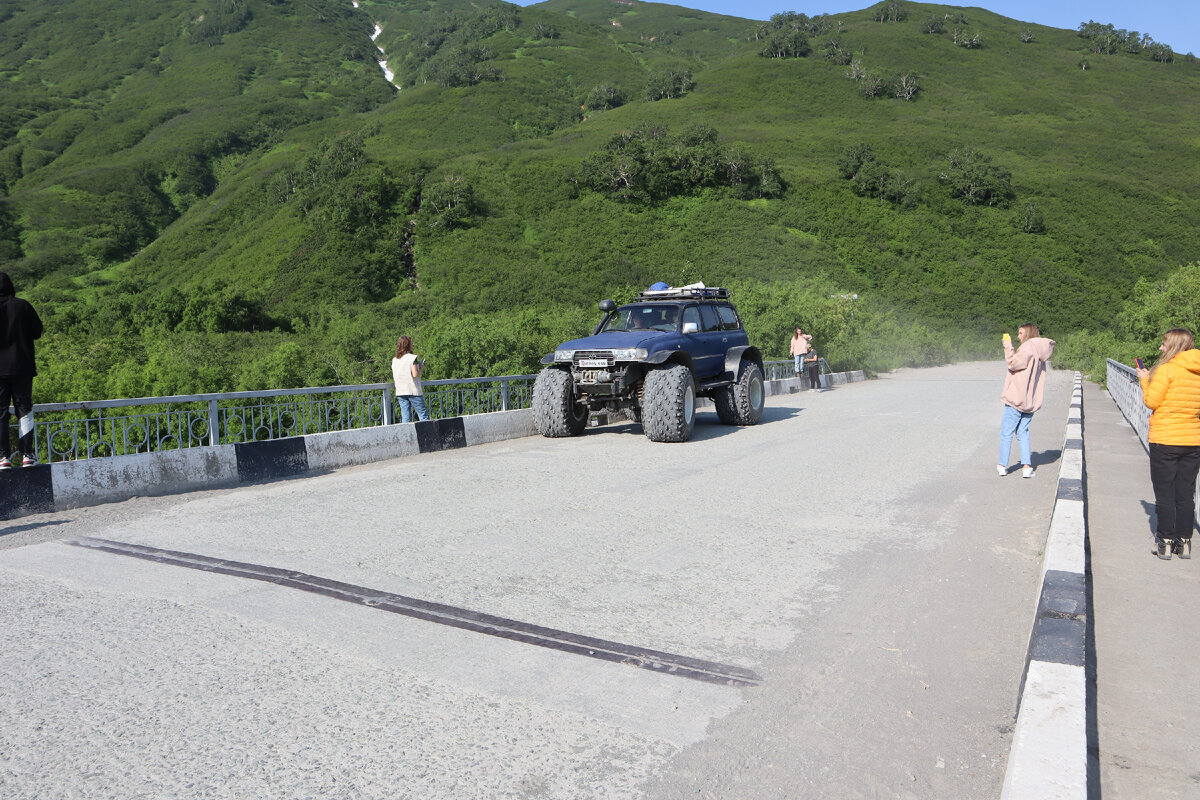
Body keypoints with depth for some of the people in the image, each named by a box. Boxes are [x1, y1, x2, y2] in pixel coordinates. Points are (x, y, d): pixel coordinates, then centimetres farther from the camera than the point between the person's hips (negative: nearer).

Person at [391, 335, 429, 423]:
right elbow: (415, 374, -16)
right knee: (423, 416, 0)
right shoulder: (412, 357, -9)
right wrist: (421, 369, 4)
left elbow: (394, 377, 13)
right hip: (413, 391, -6)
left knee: (405, 418, 5)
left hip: (400, 392, 6)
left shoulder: (394, 360, 9)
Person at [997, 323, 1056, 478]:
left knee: (1006, 432, 2)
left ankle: (1002, 466, 7)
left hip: (1016, 397, -8)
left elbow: (1013, 363, -15)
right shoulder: (1039, 350, 15)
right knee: (1023, 433, 13)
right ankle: (1027, 466, 5)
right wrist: (1010, 348, 13)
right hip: (1031, 400, 8)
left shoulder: (1028, 346, -11)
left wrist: (1009, 347, -5)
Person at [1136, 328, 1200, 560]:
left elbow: (1152, 402, -11)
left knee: (1164, 494, 3)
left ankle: (1166, 542, 6)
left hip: (1165, 440, -5)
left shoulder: (1167, 369, -12)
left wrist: (1145, 381, 5)